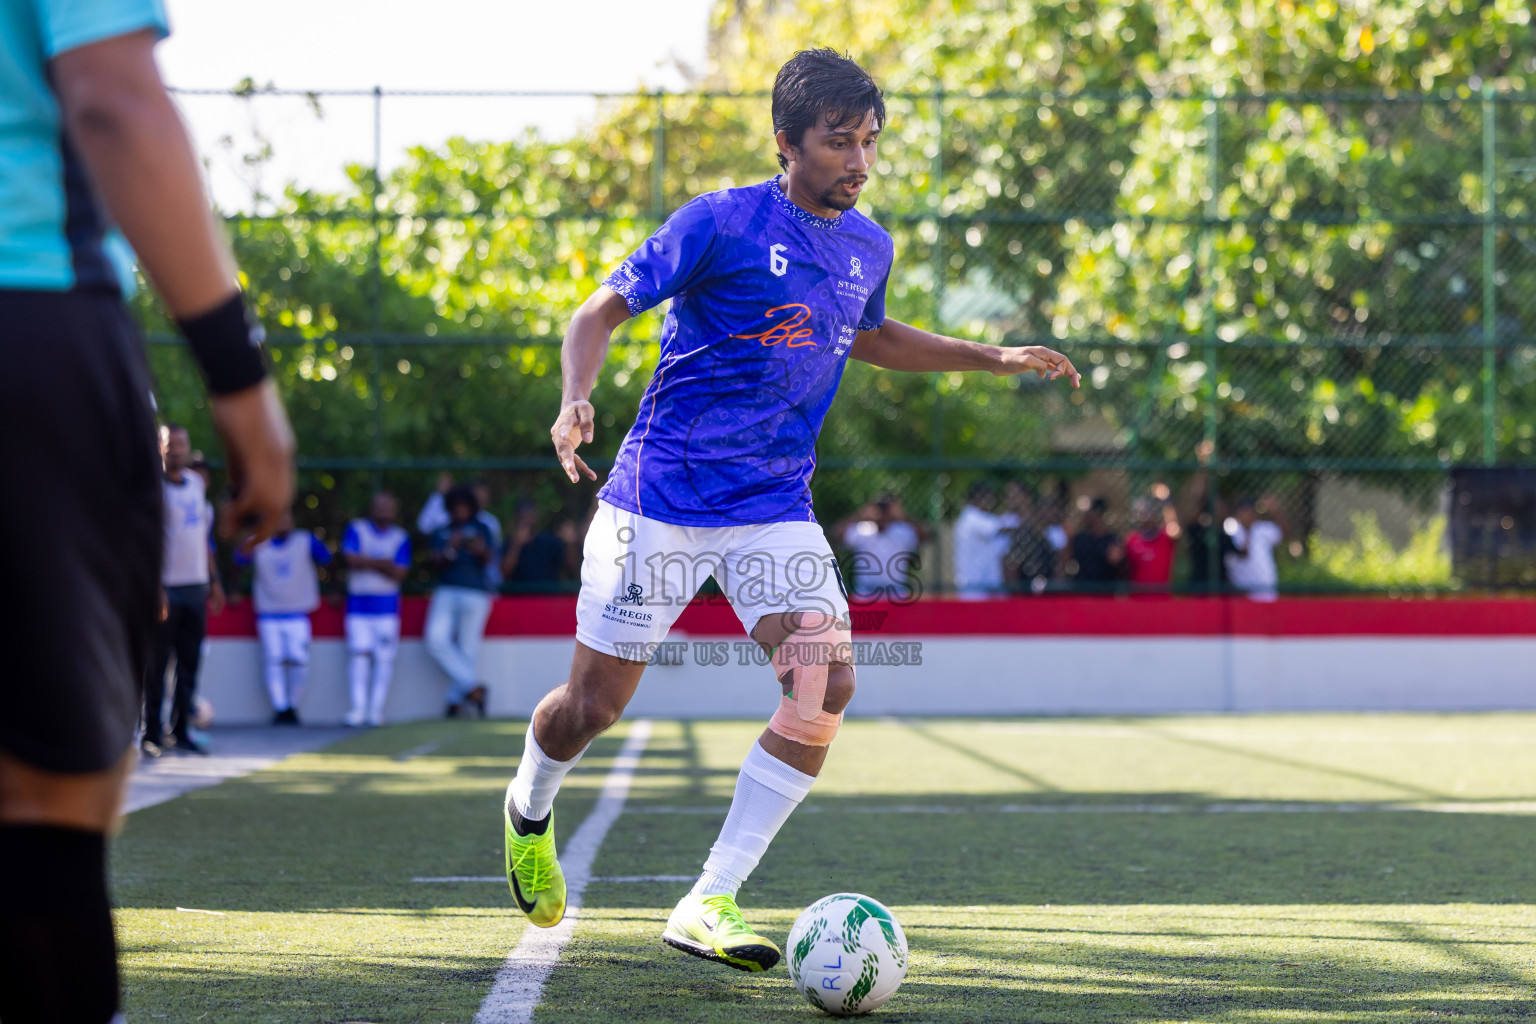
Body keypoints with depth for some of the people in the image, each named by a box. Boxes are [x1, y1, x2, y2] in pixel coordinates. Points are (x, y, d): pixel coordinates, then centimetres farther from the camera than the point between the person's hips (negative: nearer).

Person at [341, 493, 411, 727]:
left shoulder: (401, 538, 7)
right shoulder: (356, 529, 7)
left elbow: (399, 574, -5)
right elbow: (351, 558, -10)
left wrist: (366, 562, -9)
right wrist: (382, 563, -10)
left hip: (387, 603, 1)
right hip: (358, 601, -1)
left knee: (384, 657, -3)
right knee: (359, 652, -10)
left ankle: (376, 709, 1)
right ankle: (358, 708, -10)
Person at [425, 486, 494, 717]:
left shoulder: (481, 529, 10)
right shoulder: (441, 533, 16)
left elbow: (487, 558, -8)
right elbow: (437, 564, 3)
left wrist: (480, 550, -33)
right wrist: (450, 549, -19)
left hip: (475, 594, -2)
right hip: (446, 592, 2)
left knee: (467, 648, -4)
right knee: (436, 639, -16)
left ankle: (456, 698, 7)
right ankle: (472, 687, -9)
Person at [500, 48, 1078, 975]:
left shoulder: (868, 249, 7)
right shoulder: (721, 223, -12)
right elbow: (603, 311, -9)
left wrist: (996, 358, 23)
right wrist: (577, 402, -27)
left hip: (775, 509, 5)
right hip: (660, 499, -4)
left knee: (827, 684, -16)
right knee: (592, 706, 3)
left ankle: (709, 905, -10)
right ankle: (531, 808, 41)